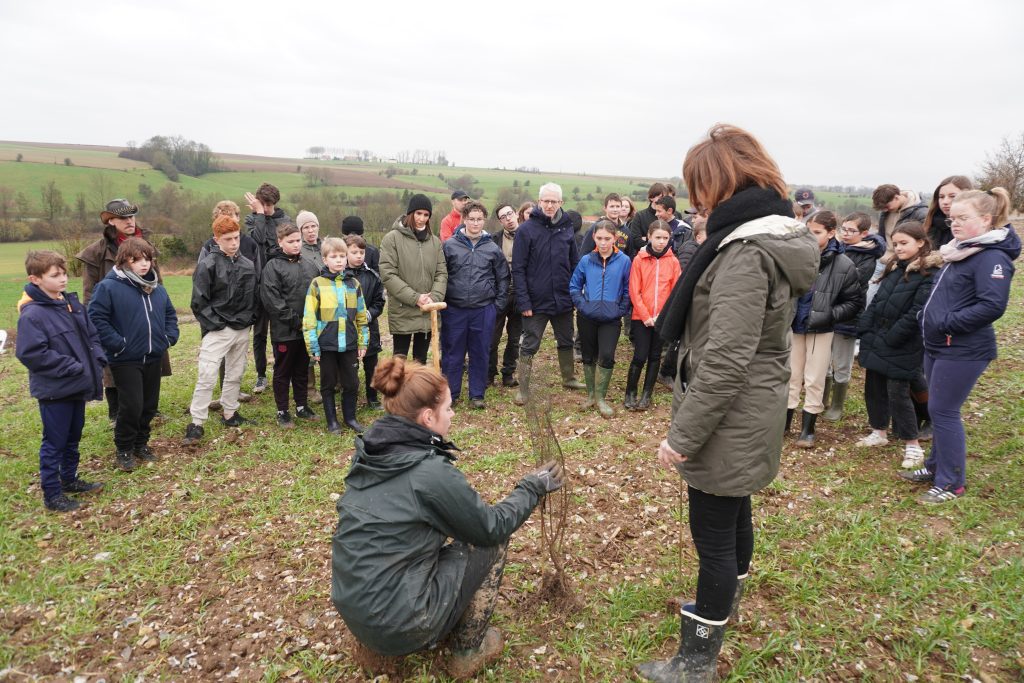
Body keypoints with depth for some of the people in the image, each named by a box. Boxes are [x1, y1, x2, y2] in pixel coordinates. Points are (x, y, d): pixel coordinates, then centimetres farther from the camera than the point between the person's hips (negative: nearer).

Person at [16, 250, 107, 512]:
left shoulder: (72, 303, 5)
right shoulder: (32, 314, -19)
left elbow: (91, 335, 14)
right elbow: (31, 353, -23)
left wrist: (98, 361, -1)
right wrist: (73, 367, -21)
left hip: (78, 387, 8)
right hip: (54, 390, -7)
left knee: (73, 438, 21)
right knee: (54, 443, 5)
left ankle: (70, 479, 38)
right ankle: (52, 495, 17)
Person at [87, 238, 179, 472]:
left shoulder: (157, 289, 8)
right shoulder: (109, 287, -12)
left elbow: (170, 314, 20)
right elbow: (96, 318, -15)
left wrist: (170, 337, 6)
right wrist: (118, 343, -18)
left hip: (153, 358, 6)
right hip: (125, 360, -6)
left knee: (149, 405, 14)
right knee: (131, 406, -6)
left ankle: (141, 443, 32)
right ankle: (124, 449, 14)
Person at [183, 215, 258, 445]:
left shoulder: (248, 265, 8)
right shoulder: (207, 265, -9)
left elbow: (254, 297, 17)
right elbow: (199, 302, -10)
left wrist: (249, 320, 7)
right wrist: (215, 325, -12)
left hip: (242, 330, 6)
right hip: (217, 331, -6)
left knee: (235, 374, 13)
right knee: (206, 376, -10)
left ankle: (230, 414, 27)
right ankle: (196, 424, -3)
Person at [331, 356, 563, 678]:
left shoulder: (368, 454, 0)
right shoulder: (430, 472, -21)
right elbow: (491, 527, -7)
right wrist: (532, 488, 6)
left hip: (352, 610, 8)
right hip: (398, 625, -7)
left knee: (452, 541, 23)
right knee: (492, 542, 8)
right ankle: (469, 650, 18)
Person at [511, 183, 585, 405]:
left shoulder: (567, 228, 5)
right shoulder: (526, 229, -8)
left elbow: (574, 264, 11)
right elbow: (518, 269, -10)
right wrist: (523, 302, -15)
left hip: (563, 300, 5)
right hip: (536, 301, -4)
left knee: (566, 341, 19)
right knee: (529, 345, 4)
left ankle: (568, 378, 38)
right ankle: (523, 388, 13)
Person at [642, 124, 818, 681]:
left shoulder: (744, 252, -23)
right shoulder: (776, 234, 8)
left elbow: (725, 363, -28)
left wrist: (682, 435, -21)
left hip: (728, 422, -10)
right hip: (747, 420, 10)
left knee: (713, 533, 3)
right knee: (733, 515, 26)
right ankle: (723, 603, 49)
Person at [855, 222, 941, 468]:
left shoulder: (929, 275, -13)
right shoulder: (894, 268, 12)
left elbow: (916, 314, -19)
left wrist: (890, 338, -18)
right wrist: (864, 329, 1)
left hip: (901, 348, -7)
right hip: (876, 341, 8)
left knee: (898, 393, -3)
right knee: (874, 387, 14)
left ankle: (912, 446, 10)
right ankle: (879, 432, 31)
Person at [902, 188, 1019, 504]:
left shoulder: (992, 257, -17)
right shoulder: (960, 251, 12)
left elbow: (992, 306, -26)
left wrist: (947, 323, -22)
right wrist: (930, 316, 7)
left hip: (963, 352, -9)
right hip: (938, 346, 9)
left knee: (943, 412, -3)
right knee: (939, 410, 17)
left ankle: (952, 482, 11)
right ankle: (936, 467, 31)